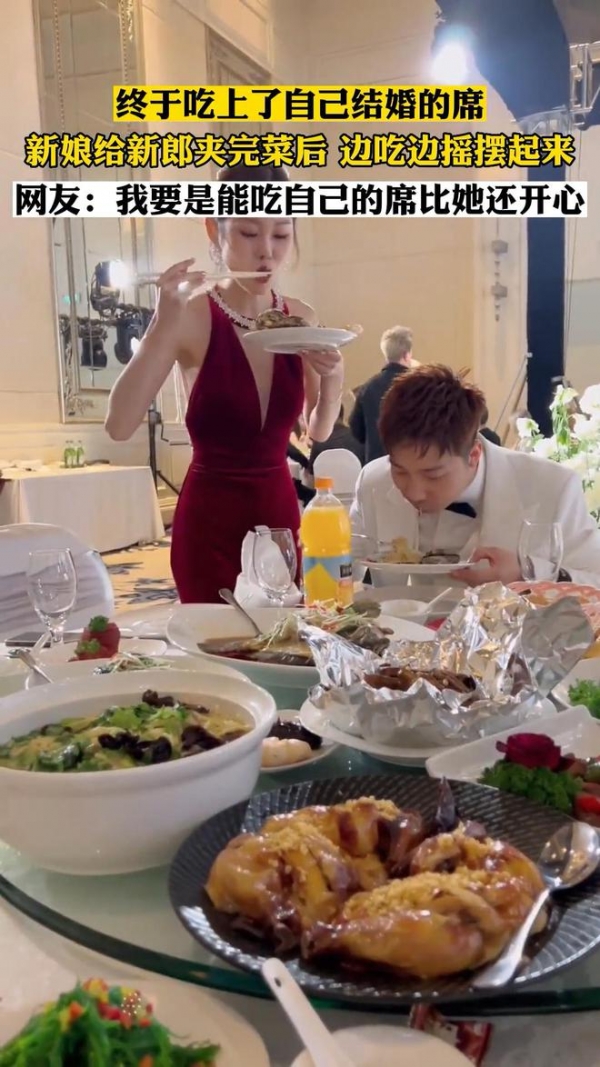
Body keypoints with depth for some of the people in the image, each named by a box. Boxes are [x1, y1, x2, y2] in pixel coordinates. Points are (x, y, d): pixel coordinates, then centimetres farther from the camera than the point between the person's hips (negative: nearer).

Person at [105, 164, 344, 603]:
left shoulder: (301, 319, 1)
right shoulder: (192, 317, -12)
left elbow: (320, 431, 8)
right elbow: (119, 427, -20)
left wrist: (333, 378, -11)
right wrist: (164, 324, -27)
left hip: (281, 511, 4)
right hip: (209, 520, -4)